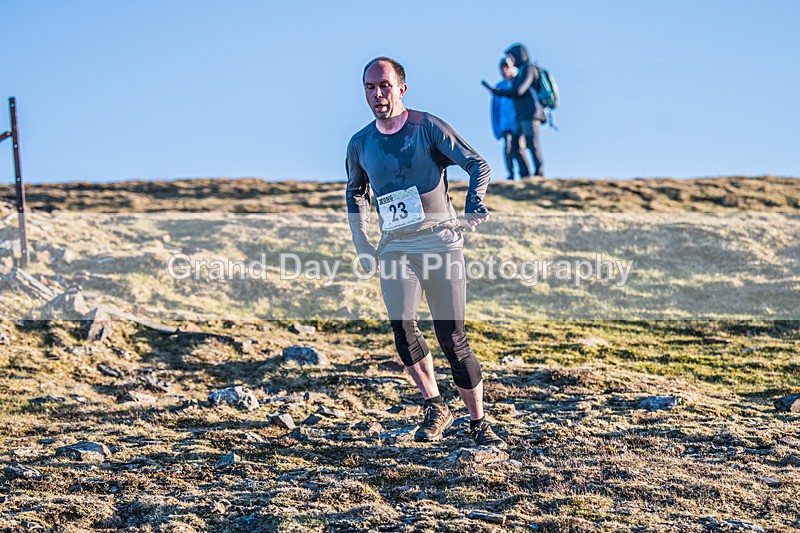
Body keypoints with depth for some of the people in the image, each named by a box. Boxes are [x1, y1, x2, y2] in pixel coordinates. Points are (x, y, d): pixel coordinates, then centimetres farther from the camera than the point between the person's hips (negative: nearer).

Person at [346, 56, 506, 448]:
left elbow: (477, 164, -7)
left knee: (452, 337, -6)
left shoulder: (428, 127, -4)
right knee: (402, 327, -16)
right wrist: (362, 245, 15)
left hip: (440, 240, -3)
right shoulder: (360, 144, 8)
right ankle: (435, 408, 4)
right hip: (394, 247, 3)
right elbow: (355, 192, 24)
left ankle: (478, 423, 7)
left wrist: (475, 203, -27)